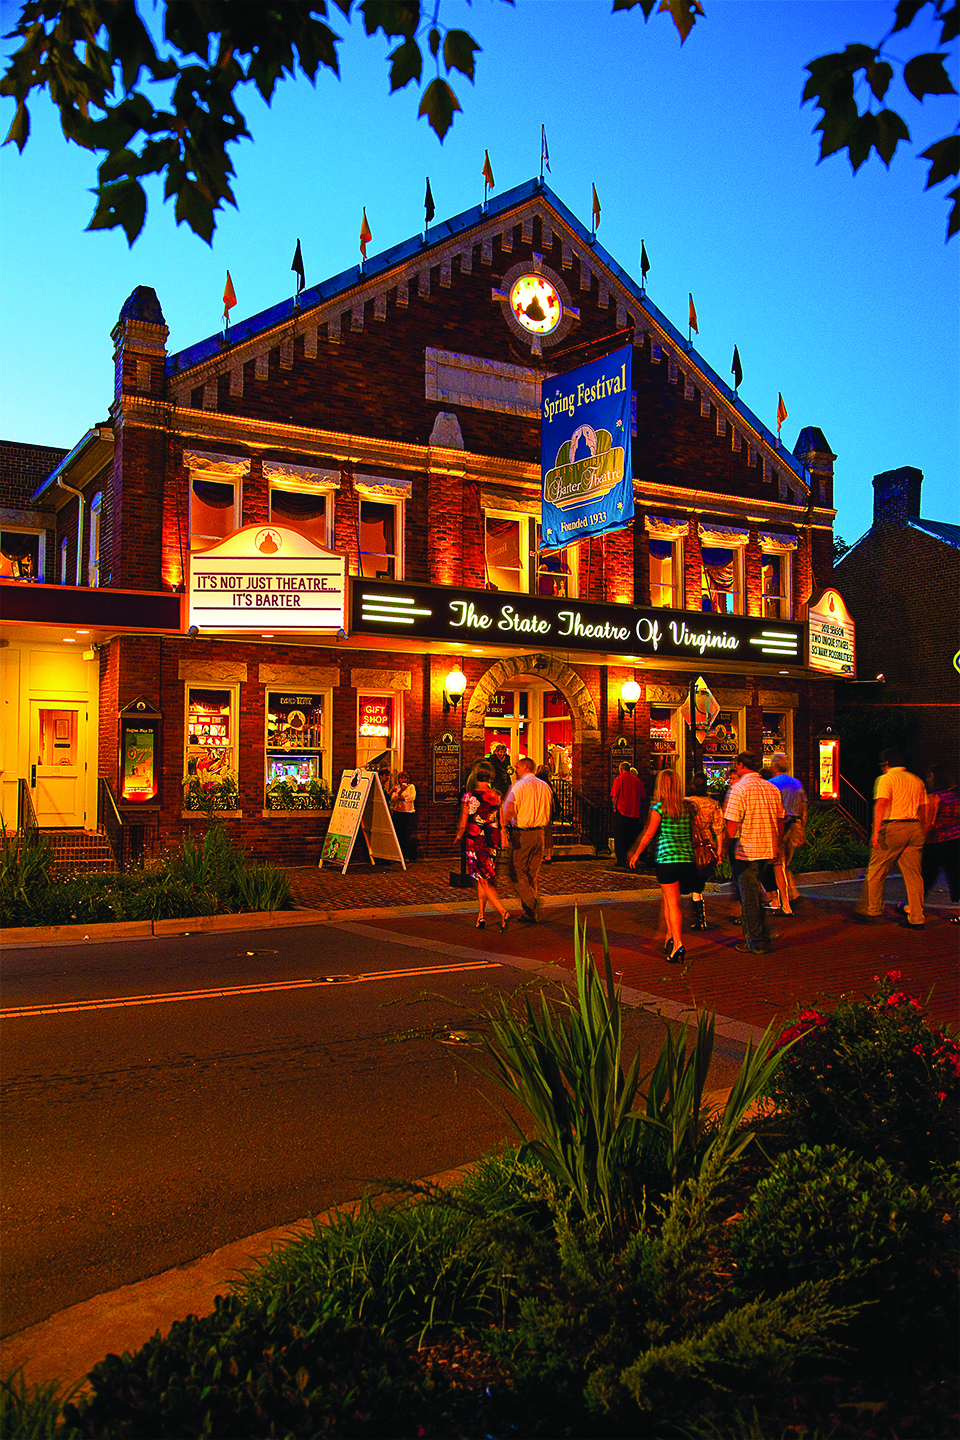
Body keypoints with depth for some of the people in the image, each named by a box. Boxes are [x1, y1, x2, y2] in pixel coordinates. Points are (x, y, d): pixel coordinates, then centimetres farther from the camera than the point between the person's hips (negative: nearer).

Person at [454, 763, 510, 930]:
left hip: (474, 840, -4)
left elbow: (463, 824, -4)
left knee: (483, 880, -1)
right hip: (493, 841, 4)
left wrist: (459, 836, 16)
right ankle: (481, 915, 18)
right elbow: (503, 822, 6)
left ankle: (503, 912, -16)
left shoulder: (468, 796, -9)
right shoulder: (497, 796, -1)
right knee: (484, 879, 17)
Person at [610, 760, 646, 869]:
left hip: (621, 811, -4)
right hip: (634, 812, 4)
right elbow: (643, 796, 9)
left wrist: (615, 807, 3)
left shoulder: (619, 779, -6)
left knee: (620, 837, 1)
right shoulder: (637, 780, 6)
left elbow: (615, 796, -10)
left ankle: (621, 863, -1)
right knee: (631, 837, 10)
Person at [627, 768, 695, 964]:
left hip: (667, 859, -5)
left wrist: (635, 854, 8)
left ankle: (678, 944, -12)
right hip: (687, 859, 5)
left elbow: (649, 834, -3)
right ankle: (670, 937, 21)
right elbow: (692, 834, 14)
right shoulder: (687, 808, 9)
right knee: (668, 899, 18)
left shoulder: (659, 808, -5)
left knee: (673, 903, -4)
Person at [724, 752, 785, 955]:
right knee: (755, 893, 22)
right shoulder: (772, 788, 8)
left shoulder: (739, 788, -13)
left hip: (746, 851, -7)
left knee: (749, 897, 3)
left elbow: (732, 825, -16)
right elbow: (780, 822, 12)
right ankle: (762, 935, 27)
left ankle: (757, 943, 8)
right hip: (768, 850, 7)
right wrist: (776, 847, 21)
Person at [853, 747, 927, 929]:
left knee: (875, 871, 3)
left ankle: (871, 911, 8)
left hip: (893, 827, -6)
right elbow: (923, 809, 18)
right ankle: (916, 918, 7)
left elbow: (881, 804, -16)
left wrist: (876, 831, -20)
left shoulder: (886, 779, -4)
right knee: (913, 874, 7)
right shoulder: (917, 780, 16)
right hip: (914, 827, 6)